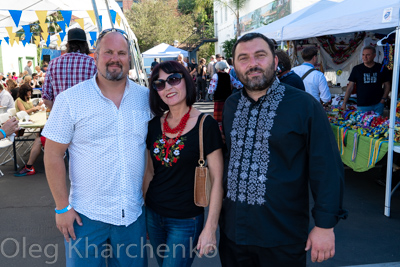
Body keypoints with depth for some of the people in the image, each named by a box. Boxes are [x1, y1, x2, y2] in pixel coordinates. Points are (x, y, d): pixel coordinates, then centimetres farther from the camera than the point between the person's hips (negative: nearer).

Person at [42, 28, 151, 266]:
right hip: (86, 215, -2)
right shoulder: (70, 99, -8)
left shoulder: (146, 97, 0)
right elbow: (53, 156, -5)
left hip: (134, 214, 3)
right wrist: (62, 207, -7)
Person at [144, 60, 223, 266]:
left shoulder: (205, 125, -14)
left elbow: (217, 179, -13)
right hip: (153, 216, 5)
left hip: (186, 221, -5)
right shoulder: (154, 125, 1)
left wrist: (210, 227, -15)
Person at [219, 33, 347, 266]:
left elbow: (328, 170, -12)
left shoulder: (304, 105, -12)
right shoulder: (231, 105, 5)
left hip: (282, 237, -4)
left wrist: (325, 225, -12)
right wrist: (221, 208, 14)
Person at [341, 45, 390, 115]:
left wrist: (383, 99, -2)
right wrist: (344, 104, -5)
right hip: (362, 106, -1)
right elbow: (350, 87, 1)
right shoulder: (356, 69, 2)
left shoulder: (381, 69, 4)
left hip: (378, 105, 1)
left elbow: (387, 85, 12)